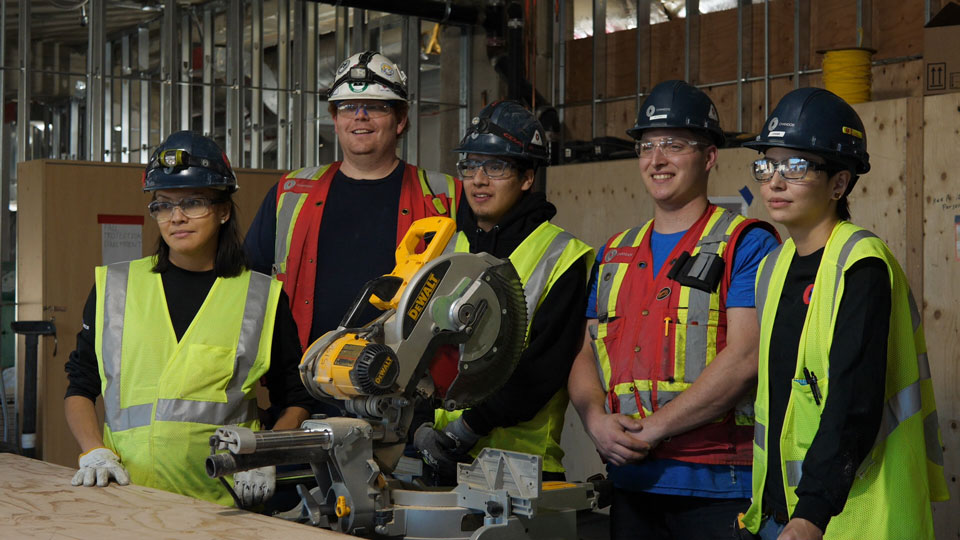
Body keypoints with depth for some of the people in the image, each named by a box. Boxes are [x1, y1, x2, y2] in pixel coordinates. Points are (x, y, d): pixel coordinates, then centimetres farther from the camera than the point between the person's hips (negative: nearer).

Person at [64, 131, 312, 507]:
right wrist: (95, 452, 0)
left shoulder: (263, 297, 10)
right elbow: (80, 388, 17)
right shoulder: (113, 287, 14)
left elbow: (296, 402, 15)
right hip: (123, 497, 1)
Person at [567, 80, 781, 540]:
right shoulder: (615, 254, 17)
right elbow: (585, 353, 14)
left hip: (719, 488, -5)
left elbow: (745, 357, -14)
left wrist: (653, 427, -15)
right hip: (631, 484, 6)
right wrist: (597, 419, -7)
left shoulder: (746, 243, -3)